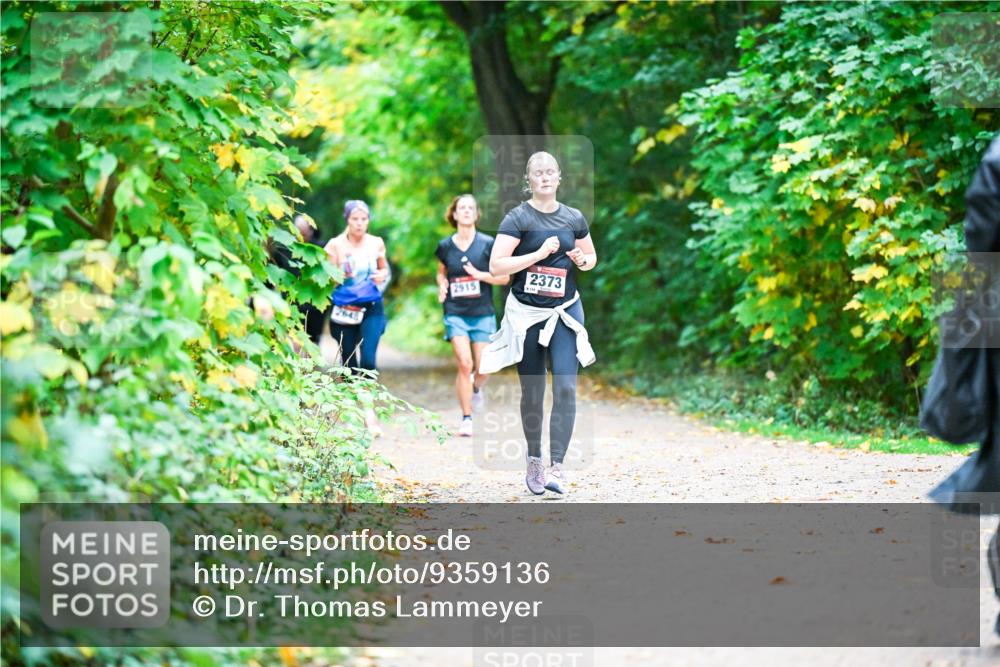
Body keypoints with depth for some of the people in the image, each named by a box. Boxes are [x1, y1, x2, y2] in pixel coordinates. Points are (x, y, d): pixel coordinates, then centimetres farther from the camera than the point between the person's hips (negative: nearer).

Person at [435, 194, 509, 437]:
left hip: (483, 314, 0)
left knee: (483, 367, -1)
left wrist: (480, 275, -16)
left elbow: (504, 278, 0)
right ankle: (467, 418, -4)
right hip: (455, 313, 0)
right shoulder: (445, 246, 2)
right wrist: (442, 285, -1)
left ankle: (476, 387, 37)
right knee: (464, 364, -13)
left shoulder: (488, 244, -3)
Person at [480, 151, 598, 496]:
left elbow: (592, 256, 20)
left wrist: (583, 260, -4)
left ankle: (557, 466, -14)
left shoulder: (574, 218, 5)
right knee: (532, 393, 6)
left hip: (565, 312, 2)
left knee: (566, 386, -12)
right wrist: (540, 253, -21)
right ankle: (534, 461, 25)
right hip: (526, 313, -2)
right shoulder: (518, 218, -6)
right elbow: (496, 266, -15)